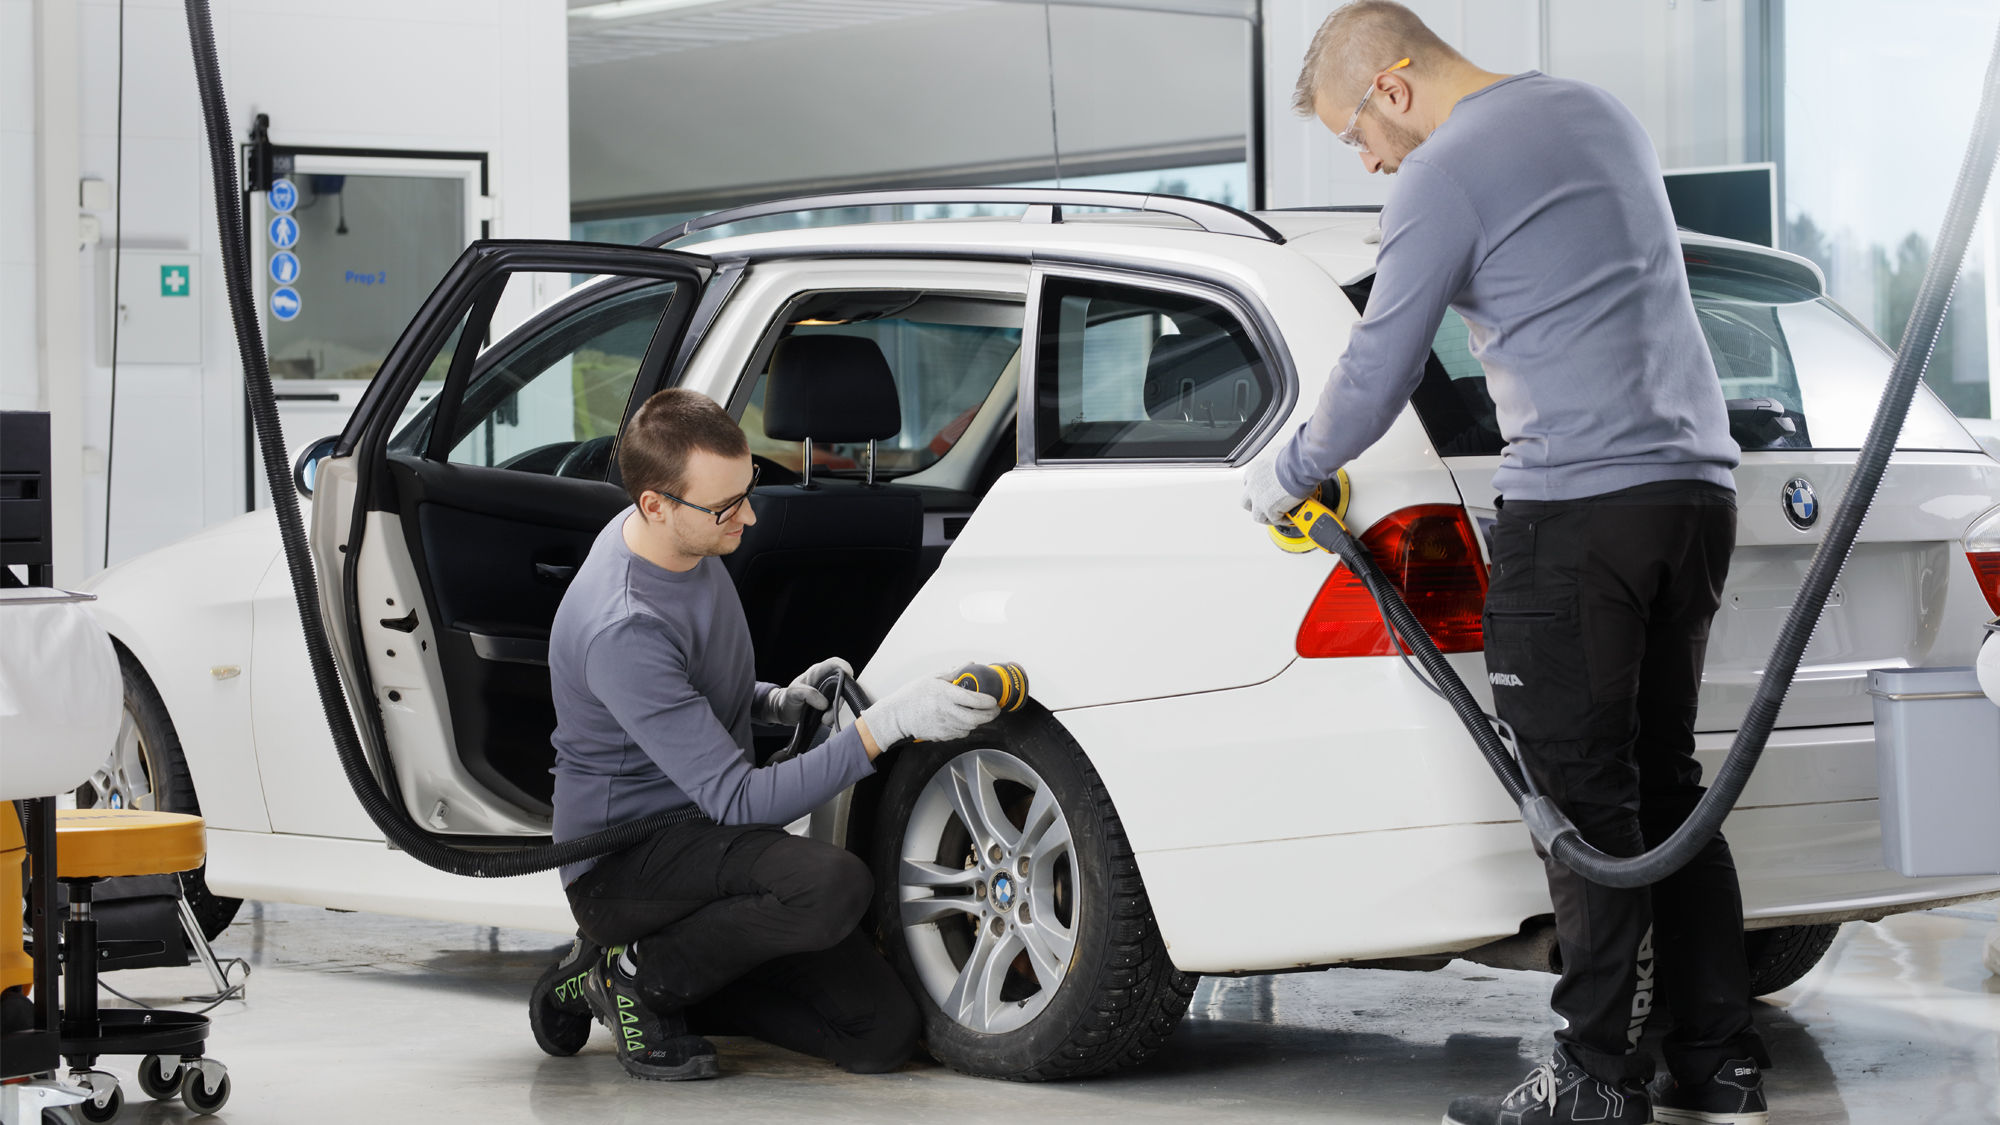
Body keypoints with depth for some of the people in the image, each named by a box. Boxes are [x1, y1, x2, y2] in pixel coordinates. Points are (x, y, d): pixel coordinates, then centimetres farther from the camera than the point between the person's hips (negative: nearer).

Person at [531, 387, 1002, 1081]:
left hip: (700, 838, 9)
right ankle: (637, 974, -11)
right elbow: (739, 801, -27)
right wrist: (886, 725, -30)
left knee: (883, 1034, -1)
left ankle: (654, 978, 11)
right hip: (622, 861, -9)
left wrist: (776, 702, 3)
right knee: (835, 885, -35)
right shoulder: (620, 630, -28)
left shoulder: (689, 542, 2)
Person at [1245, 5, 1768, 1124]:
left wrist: (1285, 475, 11)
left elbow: (1377, 375, -4)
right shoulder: (1599, 112, 18)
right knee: (1668, 786, 12)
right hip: (1698, 483, 8)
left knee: (1586, 795, -4)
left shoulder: (1445, 176, -8)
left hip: (1577, 506, -8)